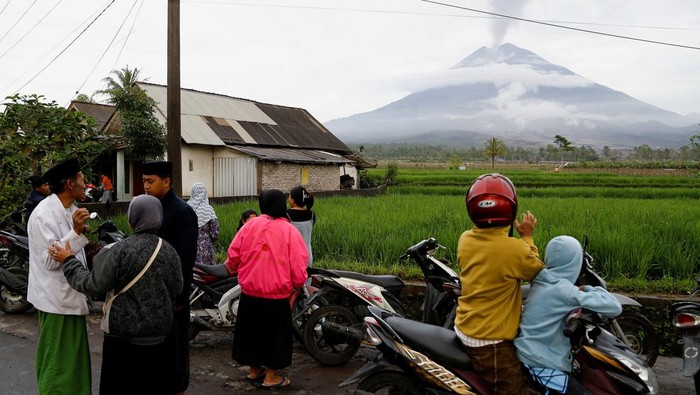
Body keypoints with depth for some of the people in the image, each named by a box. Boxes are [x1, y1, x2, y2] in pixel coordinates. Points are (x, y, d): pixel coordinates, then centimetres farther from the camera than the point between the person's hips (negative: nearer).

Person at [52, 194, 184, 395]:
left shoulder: (119, 250, -16)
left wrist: (68, 261, -2)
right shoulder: (170, 251, -1)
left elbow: (94, 285, -13)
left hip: (123, 338, -4)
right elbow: (177, 289, 5)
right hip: (158, 337, 4)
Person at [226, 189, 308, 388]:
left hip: (249, 294, 3)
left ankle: (254, 370, 35)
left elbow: (234, 254, 2)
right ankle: (271, 376, 22)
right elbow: (298, 267, -13)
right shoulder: (290, 231, -10)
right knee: (274, 334, 12)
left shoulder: (250, 225, -3)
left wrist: (231, 267, 24)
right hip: (277, 297, -3)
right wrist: (298, 284, 8)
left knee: (252, 331, 20)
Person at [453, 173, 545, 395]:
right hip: (491, 340, -8)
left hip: (464, 328, 8)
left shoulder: (465, 240, -5)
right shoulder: (515, 249, -24)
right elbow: (539, 272, -2)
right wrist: (527, 237, 6)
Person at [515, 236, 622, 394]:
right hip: (540, 364, -9)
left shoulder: (540, 282, 4)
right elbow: (614, 307, -18)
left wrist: (580, 293, 12)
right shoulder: (564, 291, -20)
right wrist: (589, 289, -4)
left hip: (528, 353, 9)